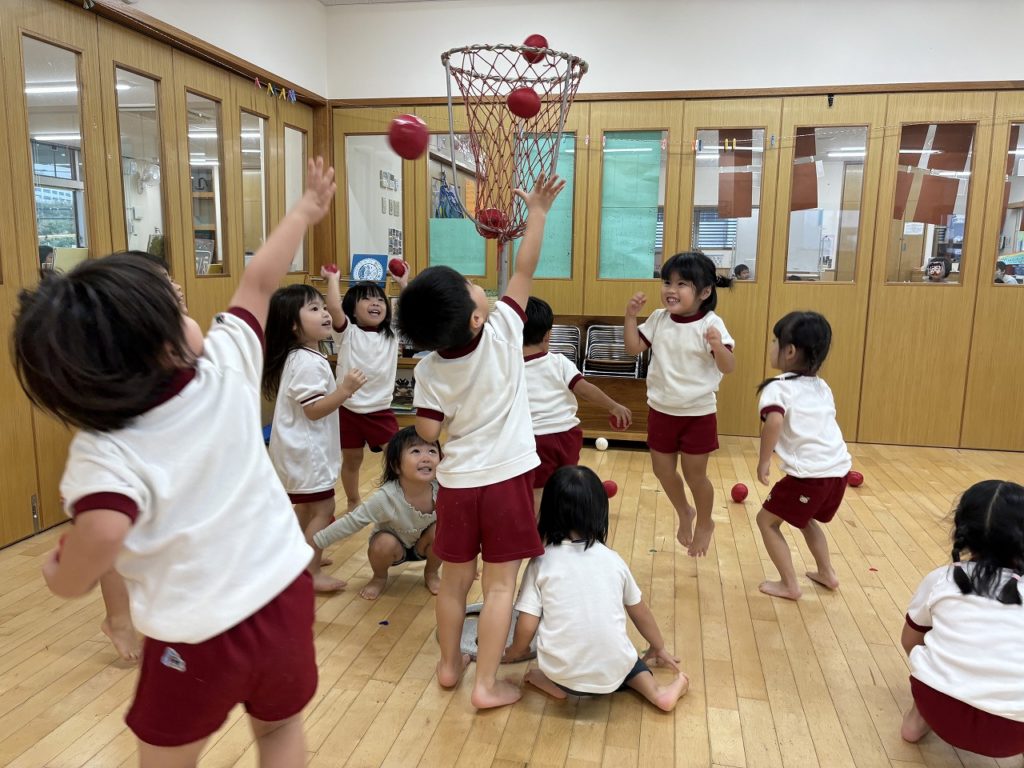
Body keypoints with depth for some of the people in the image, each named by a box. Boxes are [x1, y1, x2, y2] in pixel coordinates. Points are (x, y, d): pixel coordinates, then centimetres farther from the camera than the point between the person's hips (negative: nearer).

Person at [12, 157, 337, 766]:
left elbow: (103, 532, -36)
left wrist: (61, 574, -12)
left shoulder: (104, 454, -19)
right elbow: (259, 283, 2)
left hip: (197, 633, -2)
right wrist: (305, 212, 19)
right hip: (284, 591, 3)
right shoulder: (228, 369, -11)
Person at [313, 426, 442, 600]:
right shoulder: (386, 497, -35)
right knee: (384, 544, -33)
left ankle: (431, 574, 5)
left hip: (422, 546, 2)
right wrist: (316, 542, -22)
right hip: (395, 547, -2)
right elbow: (353, 521, -24)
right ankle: (379, 578, 3)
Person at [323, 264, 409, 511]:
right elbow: (334, 308, -24)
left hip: (381, 410, 2)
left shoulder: (392, 334, 6)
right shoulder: (347, 333, -6)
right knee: (351, 460, 14)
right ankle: (353, 503, 34)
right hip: (349, 410, -2)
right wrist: (332, 279, -12)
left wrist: (403, 283, 1)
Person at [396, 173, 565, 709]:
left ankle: (450, 663, 34)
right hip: (506, 478, -2)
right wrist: (537, 210, 1)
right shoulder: (504, 330, -14)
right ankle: (487, 683, 12)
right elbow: (525, 269, -7)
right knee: (500, 584, 6)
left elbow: (428, 431, -8)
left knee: (454, 578, 17)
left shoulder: (430, 369, -9)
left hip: (457, 482, 3)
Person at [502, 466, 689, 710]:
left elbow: (526, 627, -7)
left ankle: (554, 685, 9)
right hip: (613, 673, 1)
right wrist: (659, 647, 34)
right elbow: (640, 612, 15)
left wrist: (515, 652, 16)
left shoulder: (542, 563, -6)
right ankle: (656, 692, 11)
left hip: (563, 672, -1)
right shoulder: (613, 560, 2)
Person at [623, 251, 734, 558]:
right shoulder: (659, 319, -2)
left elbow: (729, 367, -20)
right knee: (663, 470, 15)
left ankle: (705, 523, 36)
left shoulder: (710, 324, -17)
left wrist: (718, 346, -40)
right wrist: (631, 316, -9)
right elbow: (633, 348, 2)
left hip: (698, 414, -5)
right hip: (661, 410, 5)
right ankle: (684, 513, 43)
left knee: (695, 475, 8)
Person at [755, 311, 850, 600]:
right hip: (838, 469, 8)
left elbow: (774, 420, -28)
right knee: (805, 518, 32)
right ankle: (827, 572, 38)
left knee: (767, 520, 12)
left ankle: (789, 585, 14)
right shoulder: (821, 386, 15)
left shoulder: (778, 387, -8)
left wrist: (763, 461, -19)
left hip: (810, 474, -8)